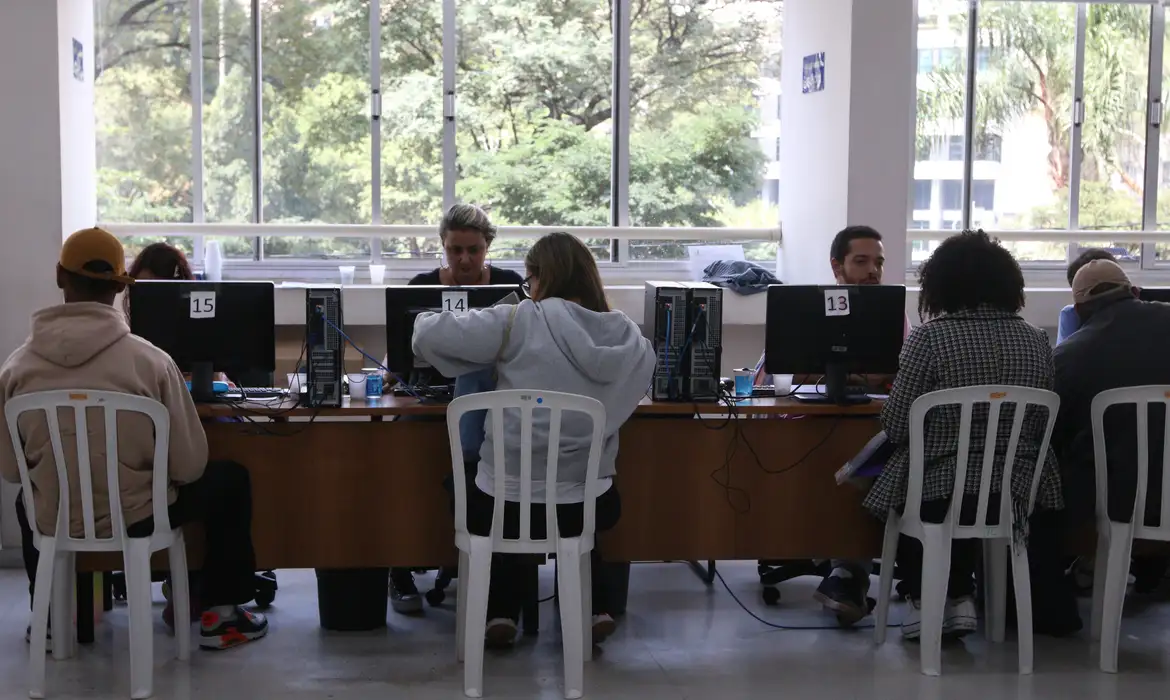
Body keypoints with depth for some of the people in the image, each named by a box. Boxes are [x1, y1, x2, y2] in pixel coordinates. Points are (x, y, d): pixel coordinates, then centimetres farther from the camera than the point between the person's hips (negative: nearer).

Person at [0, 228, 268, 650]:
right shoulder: (150, 360, -18)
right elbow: (189, 466, -12)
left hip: (53, 522, 3)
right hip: (135, 519, -3)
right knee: (231, 479, 22)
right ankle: (220, 615, 22)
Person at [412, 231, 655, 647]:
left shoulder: (519, 322, -10)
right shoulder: (628, 337, -1)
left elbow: (428, 336, -10)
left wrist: (426, 319, 12)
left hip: (504, 505, -3)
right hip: (587, 509, 3)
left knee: (470, 485, 33)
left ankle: (501, 612, 22)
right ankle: (596, 607, 26)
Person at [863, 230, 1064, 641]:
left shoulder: (931, 337, -12)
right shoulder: (1037, 341, 3)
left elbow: (896, 427, -11)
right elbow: (1043, 426, 10)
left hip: (938, 492, -4)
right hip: (1015, 494, 4)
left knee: (896, 491, 30)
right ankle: (959, 598, 26)